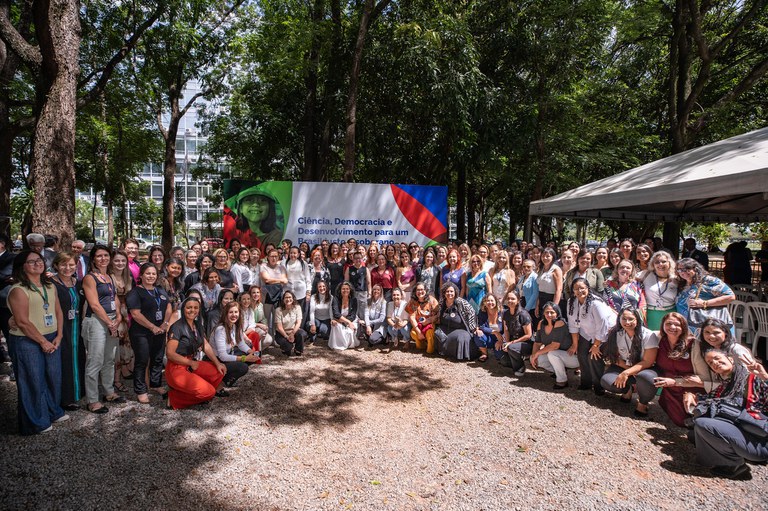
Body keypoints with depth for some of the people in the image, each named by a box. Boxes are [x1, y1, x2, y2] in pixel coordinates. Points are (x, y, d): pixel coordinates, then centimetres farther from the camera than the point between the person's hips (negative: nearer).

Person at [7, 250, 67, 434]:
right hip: (27, 342, -6)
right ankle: (36, 422, 19)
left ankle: (53, 412, 34)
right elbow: (23, 322, -16)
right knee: (33, 382, 4)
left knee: (54, 377, 14)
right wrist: (43, 342, -12)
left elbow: (58, 312, 9)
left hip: (52, 339, 6)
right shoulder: (18, 290, -13)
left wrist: (58, 337, -2)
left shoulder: (50, 286, 9)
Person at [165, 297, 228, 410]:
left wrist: (218, 363, -2)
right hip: (177, 369, -8)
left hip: (192, 365, 8)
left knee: (220, 371, -4)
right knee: (209, 392, -18)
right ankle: (174, 396, -2)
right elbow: (170, 353, -18)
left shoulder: (197, 325, 10)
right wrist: (191, 363, -12)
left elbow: (206, 346, 8)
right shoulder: (177, 327, -15)